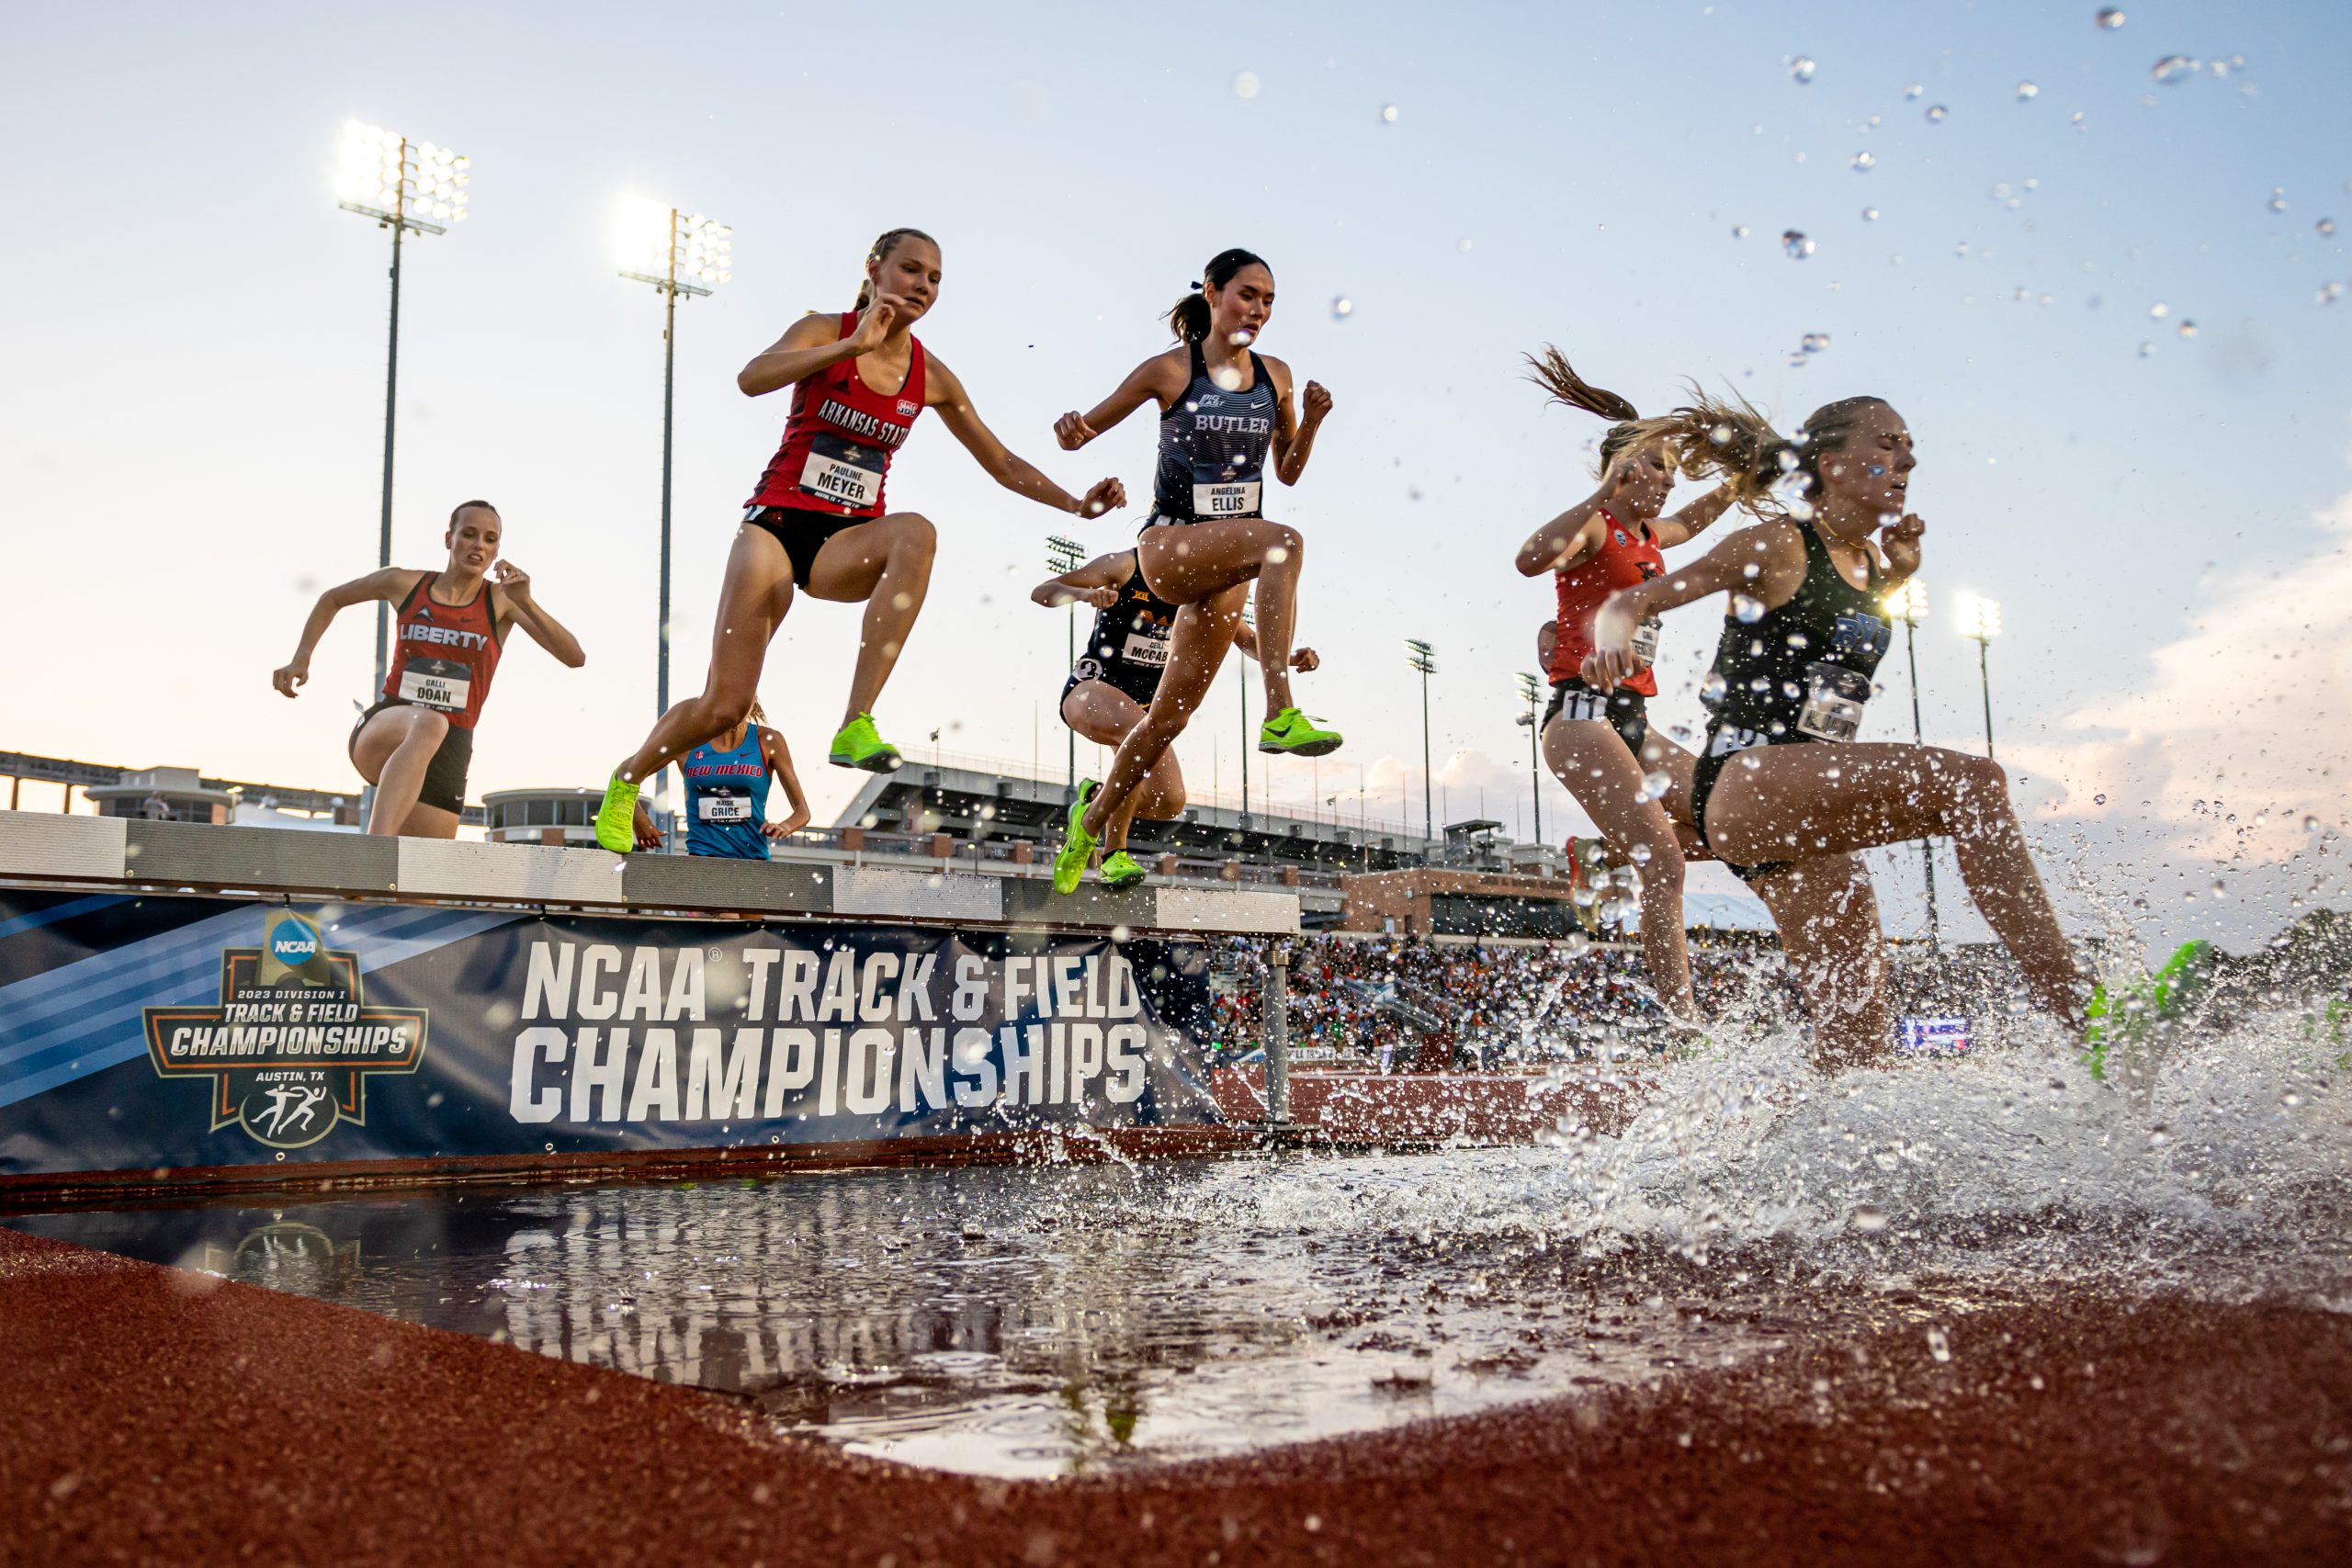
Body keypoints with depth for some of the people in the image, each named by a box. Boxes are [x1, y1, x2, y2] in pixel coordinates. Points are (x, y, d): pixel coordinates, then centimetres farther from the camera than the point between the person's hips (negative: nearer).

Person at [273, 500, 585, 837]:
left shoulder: (501, 601, 2)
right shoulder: (403, 583, 6)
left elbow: (575, 657, -10)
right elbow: (332, 599, 26)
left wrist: (526, 603, -22)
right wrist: (300, 658, 14)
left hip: (448, 748, 2)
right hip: (381, 728, -2)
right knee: (428, 723, -38)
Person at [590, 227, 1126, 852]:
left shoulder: (931, 377, 5)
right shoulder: (827, 332, -4)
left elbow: (1002, 464, 12)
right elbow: (752, 379, -25)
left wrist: (1077, 504, 0)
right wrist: (854, 344, -30)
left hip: (848, 543, 3)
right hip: (778, 522, -3)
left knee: (917, 532, -35)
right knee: (723, 706, -8)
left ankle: (856, 727, -37)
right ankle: (623, 781, 24)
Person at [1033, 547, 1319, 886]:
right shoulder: (1125, 566, -12)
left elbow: (1249, 640, 12)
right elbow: (1041, 592, -16)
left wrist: (1290, 657, -8)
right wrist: (1084, 594, -37)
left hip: (1144, 704, 6)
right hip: (1091, 688, -6)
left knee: (1170, 802, -13)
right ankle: (1114, 854, -28)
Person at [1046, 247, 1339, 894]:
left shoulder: (1275, 376, 9)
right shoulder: (1170, 370, -3)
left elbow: (1288, 470, 18)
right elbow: (1086, 429, 2)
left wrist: (1312, 421, -1)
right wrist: (1071, 429, -22)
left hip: (1226, 562, 5)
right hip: (1167, 544, -5)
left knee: (1170, 716, 6)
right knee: (1283, 540, -35)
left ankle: (1091, 820, 27)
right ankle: (1280, 715, -41)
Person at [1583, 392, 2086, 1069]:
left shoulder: (1873, 569, 20)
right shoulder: (1780, 545, -1)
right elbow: (1631, 600, -5)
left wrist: (1902, 559, 23)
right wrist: (1613, 636, -30)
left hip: (1809, 817, 9)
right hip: (1743, 788, -9)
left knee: (1857, 1040, 1)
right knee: (1972, 781, -28)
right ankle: (2078, 1018, -34)